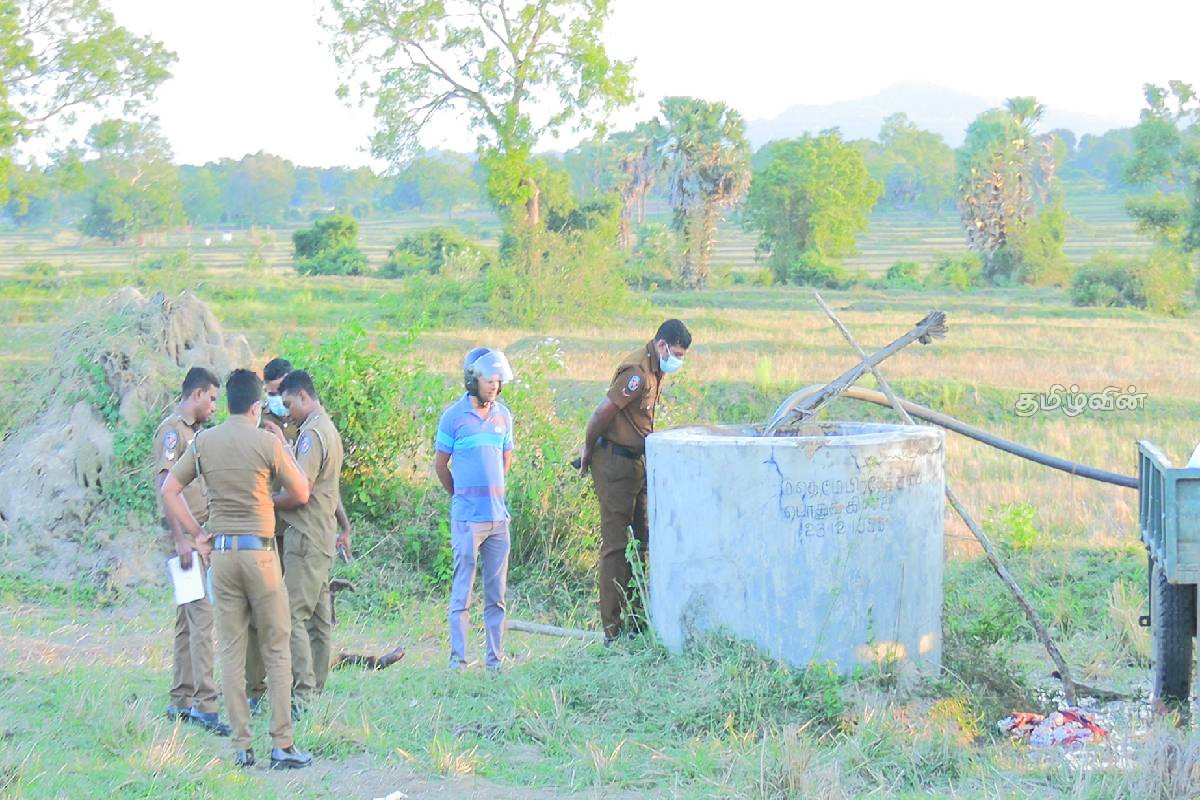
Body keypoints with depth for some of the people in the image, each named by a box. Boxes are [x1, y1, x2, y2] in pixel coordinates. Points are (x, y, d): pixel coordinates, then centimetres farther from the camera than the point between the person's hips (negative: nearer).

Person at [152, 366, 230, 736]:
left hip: (201, 535, 10)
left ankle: (181, 701, 17)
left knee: (188, 619, 11)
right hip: (187, 535, -10)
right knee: (203, 616, -14)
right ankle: (203, 703, -16)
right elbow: (165, 484, -18)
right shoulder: (172, 430, -9)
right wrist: (180, 539, -22)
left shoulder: (193, 432, 19)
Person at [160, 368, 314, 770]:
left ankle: (241, 747, 9)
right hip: (259, 550, -4)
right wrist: (284, 449, 14)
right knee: (276, 649, 5)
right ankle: (282, 745, 3)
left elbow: (168, 491, 5)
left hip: (221, 552, 4)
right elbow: (301, 493, 2)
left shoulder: (203, 442, 4)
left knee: (231, 650, 7)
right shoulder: (267, 442, -7)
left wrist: (197, 533, 9)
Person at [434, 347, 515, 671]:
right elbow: (440, 464, 5)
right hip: (467, 518, -4)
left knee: (496, 595, 7)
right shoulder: (454, 416, -5)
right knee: (462, 592, -2)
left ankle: (495, 657, 12)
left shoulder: (503, 416, 9)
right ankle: (458, 659, 3)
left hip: (499, 515, 5)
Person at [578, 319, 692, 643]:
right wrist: (588, 449, -8)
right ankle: (613, 631, -3)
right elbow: (602, 413, -22)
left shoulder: (654, 370, 11)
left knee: (639, 541, 14)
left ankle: (635, 619, 21)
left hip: (637, 463, 10)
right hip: (615, 462, -10)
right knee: (615, 545, -6)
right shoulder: (637, 373, -21)